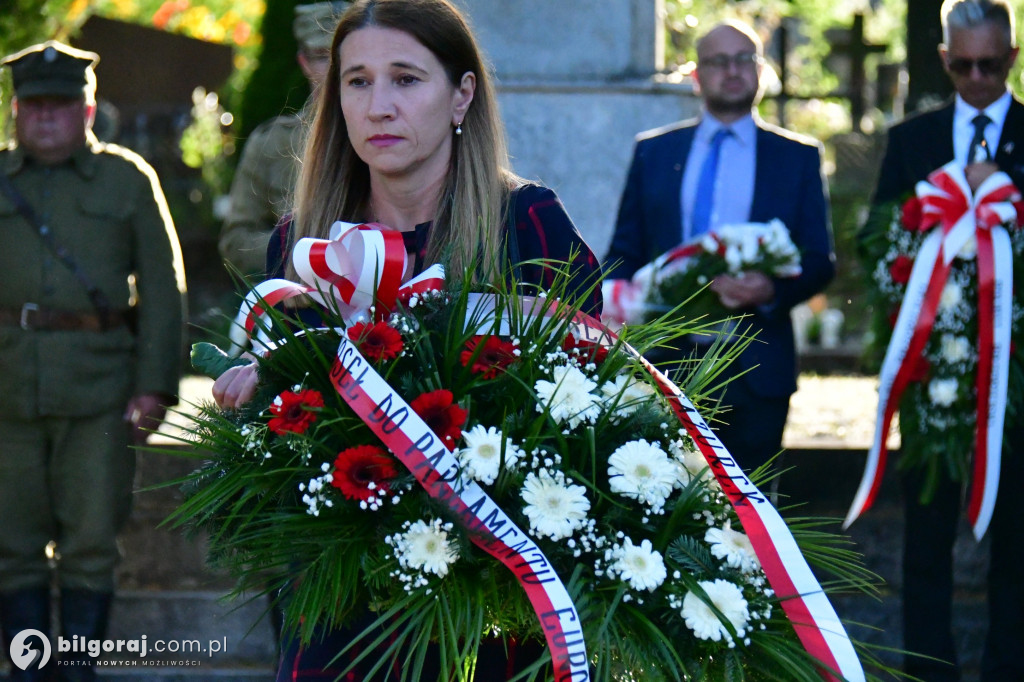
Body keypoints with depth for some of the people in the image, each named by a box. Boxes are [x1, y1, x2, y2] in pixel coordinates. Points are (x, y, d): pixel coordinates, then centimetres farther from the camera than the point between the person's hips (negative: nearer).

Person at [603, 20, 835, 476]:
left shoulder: (798, 158, 10)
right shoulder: (653, 152, 14)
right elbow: (624, 254, 13)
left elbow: (819, 261, 5)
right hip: (666, 364, 1)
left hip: (755, 369, -1)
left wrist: (773, 291, -15)